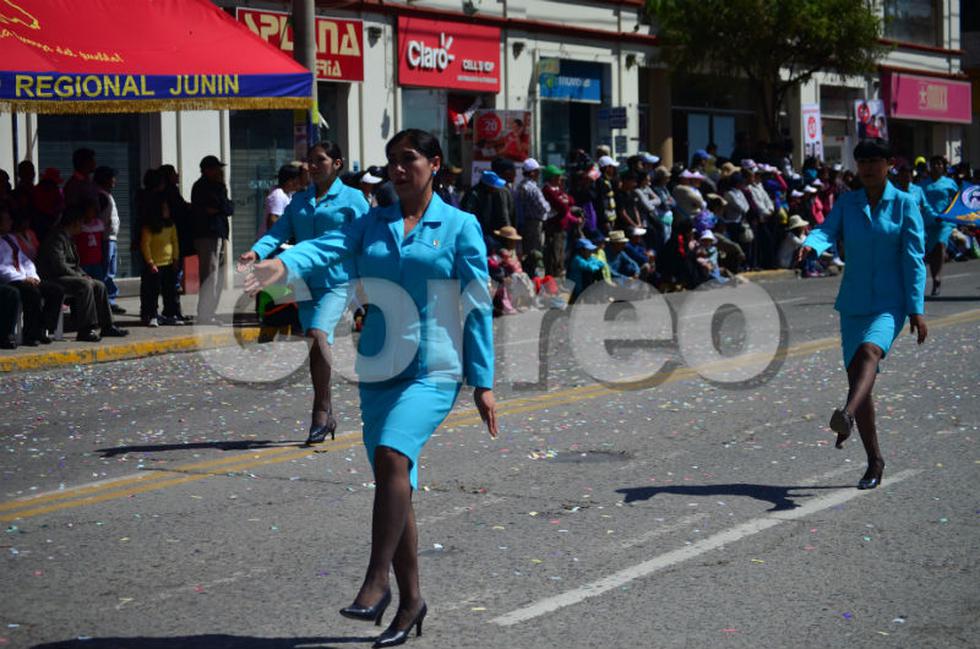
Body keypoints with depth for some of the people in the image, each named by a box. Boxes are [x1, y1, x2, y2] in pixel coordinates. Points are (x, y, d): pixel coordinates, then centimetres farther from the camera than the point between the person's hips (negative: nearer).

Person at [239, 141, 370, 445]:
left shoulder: (352, 198, 2)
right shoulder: (299, 200, 15)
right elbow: (280, 231, 4)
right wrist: (257, 252, -14)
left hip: (337, 280, -5)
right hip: (306, 282, 5)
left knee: (317, 335, -23)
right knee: (317, 344, 7)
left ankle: (320, 413, -15)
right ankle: (327, 415, 19)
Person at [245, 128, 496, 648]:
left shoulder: (459, 226, 0)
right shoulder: (372, 224, 10)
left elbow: (478, 306, 0)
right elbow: (329, 246, -9)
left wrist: (483, 383, -2)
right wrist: (282, 263, -31)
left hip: (433, 369, -5)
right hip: (378, 367, 5)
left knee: (391, 456, -28)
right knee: (394, 483, 9)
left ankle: (375, 582, -20)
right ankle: (411, 600, 23)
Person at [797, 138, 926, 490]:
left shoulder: (904, 204, 0)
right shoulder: (847, 202, 9)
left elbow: (914, 259, -4)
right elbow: (827, 231, -9)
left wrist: (917, 309, -10)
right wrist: (810, 245, -34)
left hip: (890, 303, -4)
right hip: (853, 303, 4)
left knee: (869, 352, -33)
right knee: (857, 381, 3)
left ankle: (847, 416, -58)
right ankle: (874, 462, 15)